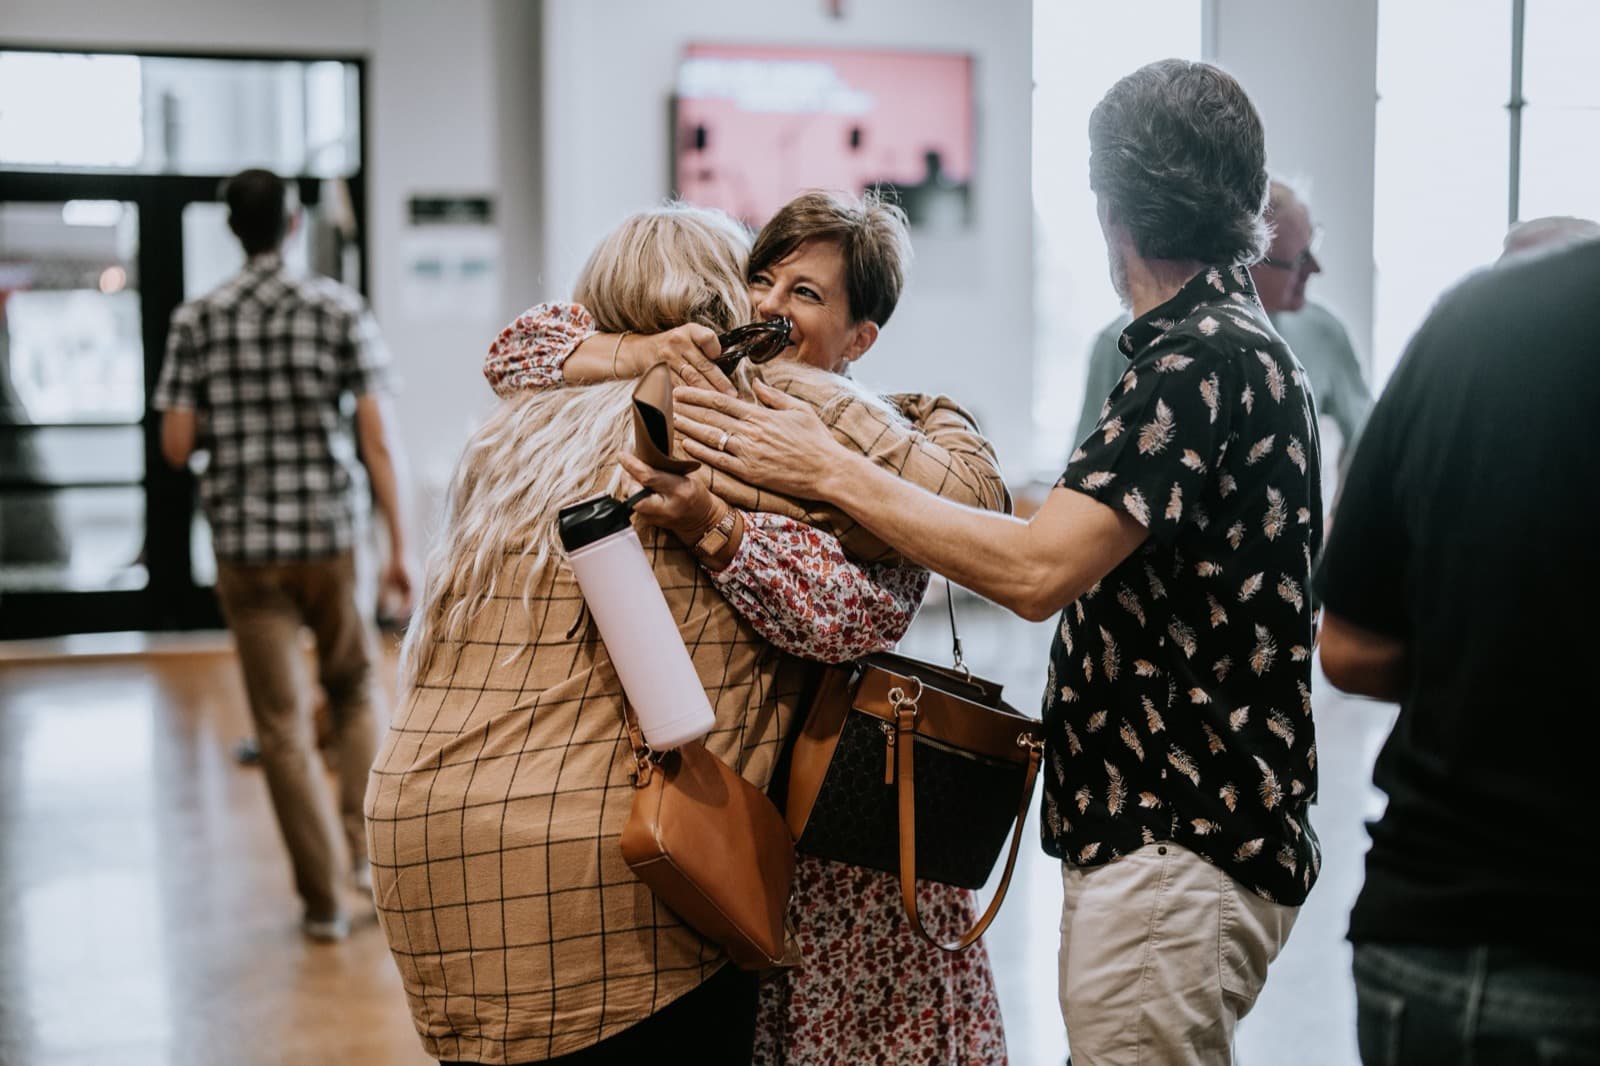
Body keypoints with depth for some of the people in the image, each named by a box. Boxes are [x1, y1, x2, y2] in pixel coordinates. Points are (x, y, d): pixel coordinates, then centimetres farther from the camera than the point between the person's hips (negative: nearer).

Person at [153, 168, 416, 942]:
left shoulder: (196, 322, -1)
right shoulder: (341, 311, -3)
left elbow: (176, 445, -4)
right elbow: (378, 440, -8)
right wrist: (400, 547, -5)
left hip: (245, 542, 0)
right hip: (331, 536, 0)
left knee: (283, 727, 6)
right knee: (353, 688, 23)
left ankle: (324, 901, 9)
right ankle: (370, 845, 13)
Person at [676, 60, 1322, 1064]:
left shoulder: (1205, 357, -18)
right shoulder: (1240, 344, 15)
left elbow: (1038, 569, -26)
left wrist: (833, 472, -19)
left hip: (1175, 849, -10)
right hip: (1174, 830, 10)